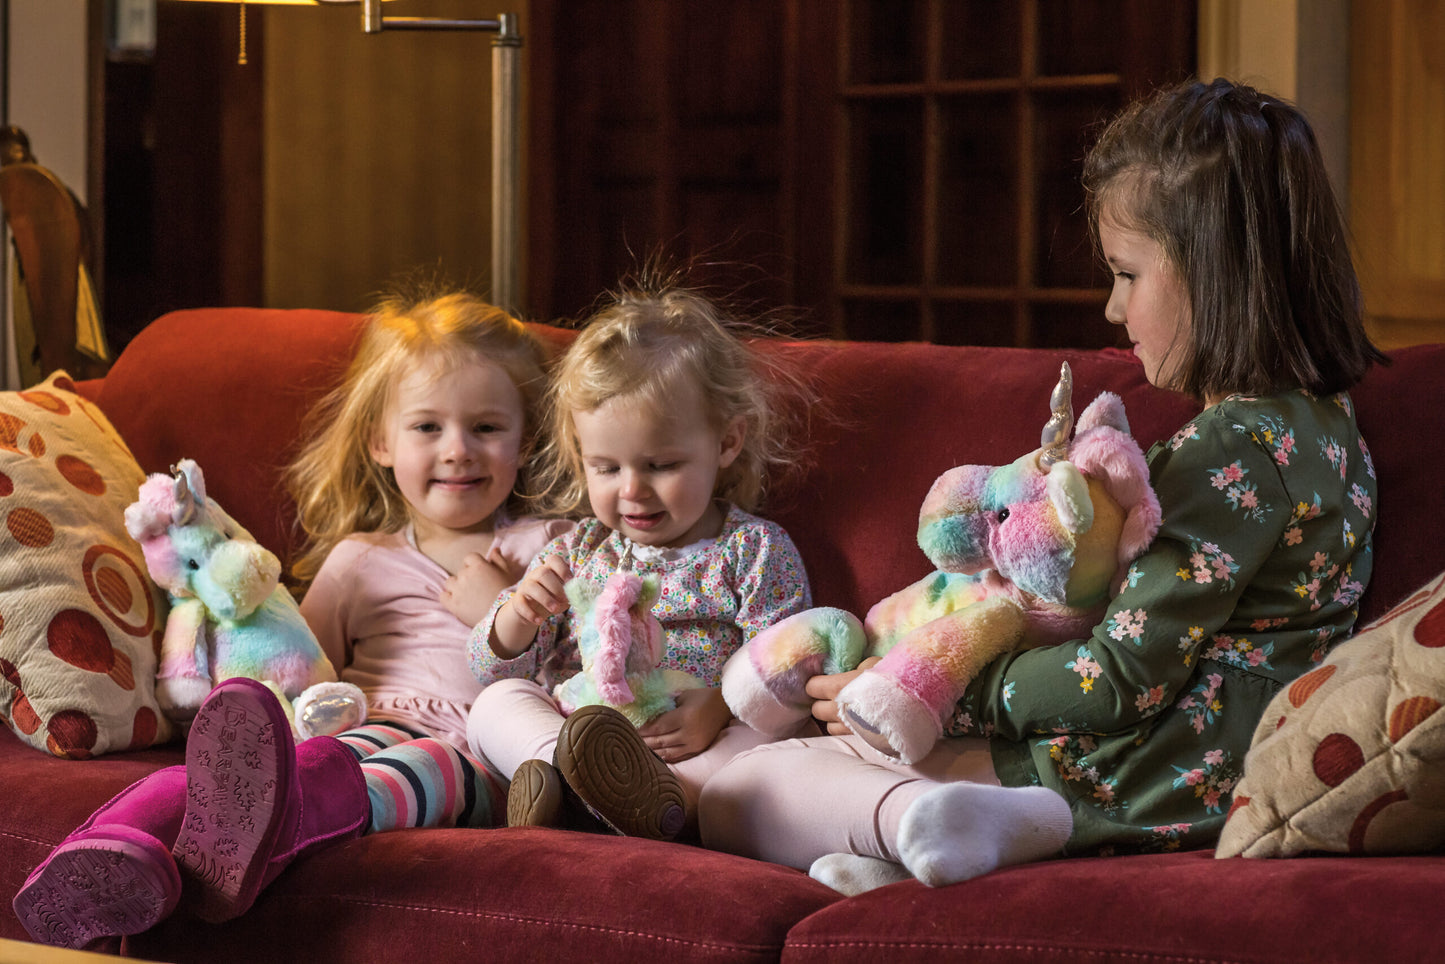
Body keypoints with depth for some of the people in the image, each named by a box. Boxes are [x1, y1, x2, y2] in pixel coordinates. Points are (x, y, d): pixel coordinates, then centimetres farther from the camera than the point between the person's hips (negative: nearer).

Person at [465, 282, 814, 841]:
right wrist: (519, 613, -8)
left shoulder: (755, 550, 9)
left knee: (768, 741, -32)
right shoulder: (575, 553, 18)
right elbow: (491, 669, 16)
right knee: (498, 702, -21)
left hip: (702, 749, -3)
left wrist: (718, 708, -23)